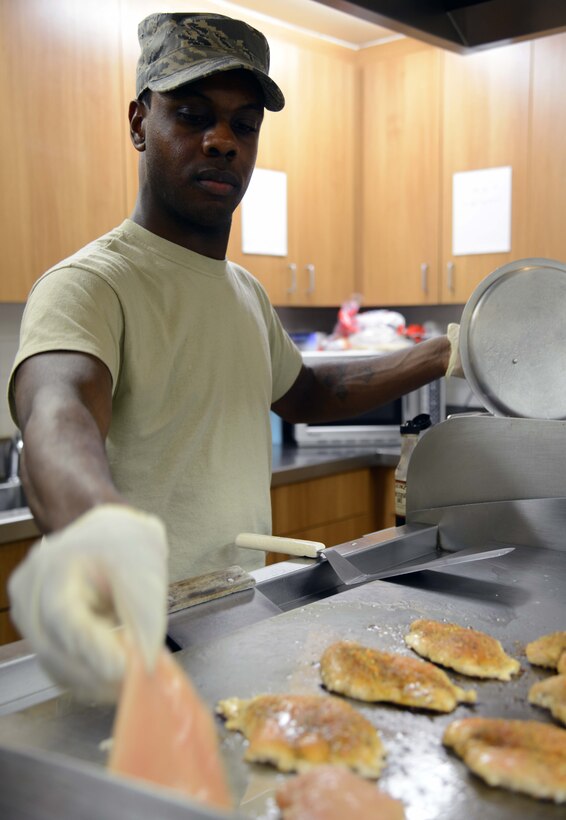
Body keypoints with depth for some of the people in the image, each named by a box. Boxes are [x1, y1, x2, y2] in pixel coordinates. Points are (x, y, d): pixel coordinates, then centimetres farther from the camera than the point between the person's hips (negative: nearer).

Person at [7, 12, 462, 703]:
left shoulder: (246, 291, 11)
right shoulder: (88, 285, -18)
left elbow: (304, 394, 26)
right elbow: (58, 411, -38)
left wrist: (441, 356, 17)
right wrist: (98, 522, -62)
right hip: (144, 641, -7)